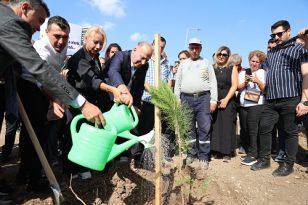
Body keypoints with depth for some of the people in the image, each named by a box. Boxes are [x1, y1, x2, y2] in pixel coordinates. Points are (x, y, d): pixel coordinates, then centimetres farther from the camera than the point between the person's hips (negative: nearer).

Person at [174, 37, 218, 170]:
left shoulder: (206, 63, 10)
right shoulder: (183, 64, 15)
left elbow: (213, 82, 4)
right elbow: (177, 83, 13)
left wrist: (213, 100, -5)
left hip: (203, 98, -2)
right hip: (186, 99, 2)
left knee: (204, 128, -2)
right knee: (188, 129, 6)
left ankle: (203, 157, 7)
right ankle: (191, 155, 18)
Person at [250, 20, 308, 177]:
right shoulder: (271, 53, 20)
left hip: (291, 99, -5)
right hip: (271, 101, 6)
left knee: (290, 132, 4)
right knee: (264, 128, 6)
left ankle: (288, 164, 17)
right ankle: (264, 159, 20)